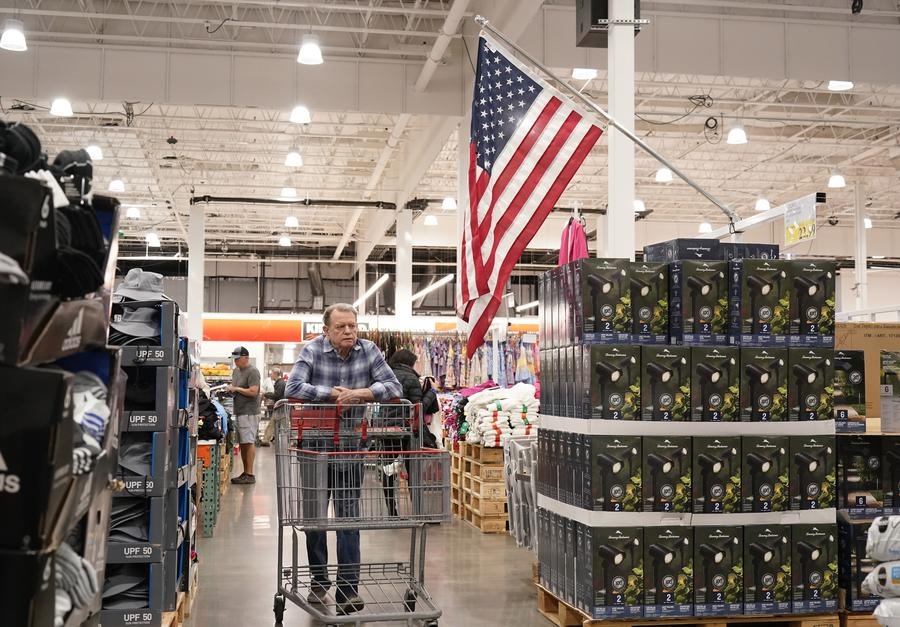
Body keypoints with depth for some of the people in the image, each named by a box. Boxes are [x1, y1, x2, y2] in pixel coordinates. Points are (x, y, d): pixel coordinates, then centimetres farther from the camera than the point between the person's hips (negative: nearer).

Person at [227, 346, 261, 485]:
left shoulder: (252, 372, -11)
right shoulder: (236, 371, 18)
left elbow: (253, 391, -19)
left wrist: (236, 389, -13)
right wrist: (230, 389, 7)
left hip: (249, 412, -9)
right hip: (239, 412, 9)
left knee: (249, 442, -10)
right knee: (242, 443, 11)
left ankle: (250, 475, -10)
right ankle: (245, 472, 17)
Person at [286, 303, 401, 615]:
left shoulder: (369, 351, -6)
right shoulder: (313, 351, -11)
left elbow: (394, 387, -13)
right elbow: (293, 387, -22)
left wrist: (359, 394, -27)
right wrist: (334, 393, -24)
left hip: (351, 446, 0)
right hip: (315, 444, 0)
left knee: (349, 515, -2)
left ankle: (348, 587, 0)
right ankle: (319, 578, 31)